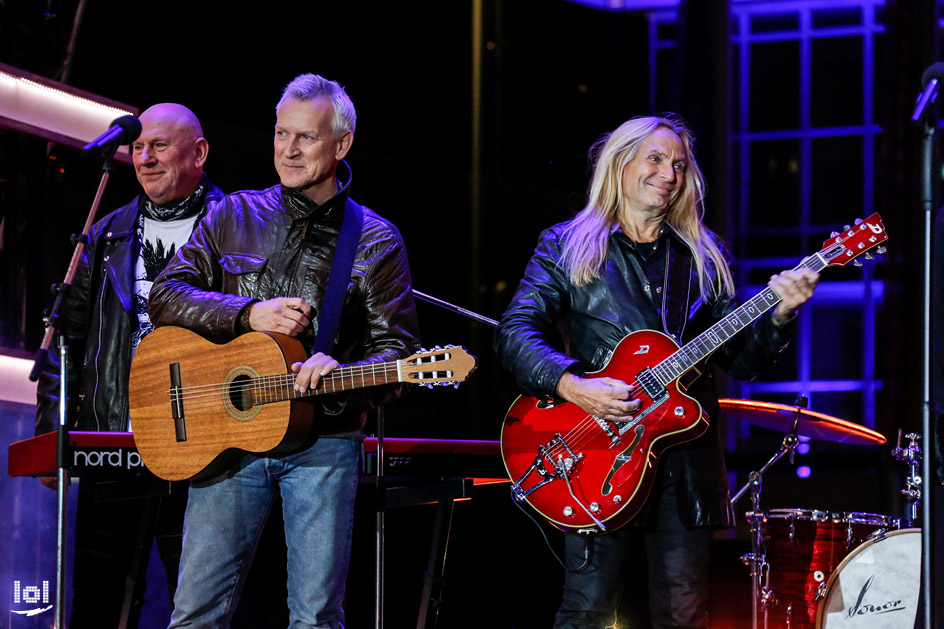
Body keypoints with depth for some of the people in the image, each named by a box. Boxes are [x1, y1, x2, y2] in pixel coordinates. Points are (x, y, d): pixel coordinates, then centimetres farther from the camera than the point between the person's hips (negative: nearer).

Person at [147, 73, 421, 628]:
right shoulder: (233, 217, 12)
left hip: (324, 441, -1)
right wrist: (249, 314, -10)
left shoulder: (376, 242, 6)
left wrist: (342, 376, -20)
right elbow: (166, 296, 5)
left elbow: (397, 349, 1)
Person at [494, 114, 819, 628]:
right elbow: (515, 331, -5)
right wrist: (572, 384, -21)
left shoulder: (703, 257, 17)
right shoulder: (567, 246, 6)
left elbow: (741, 359, 12)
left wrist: (779, 314, -7)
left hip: (687, 464, 4)